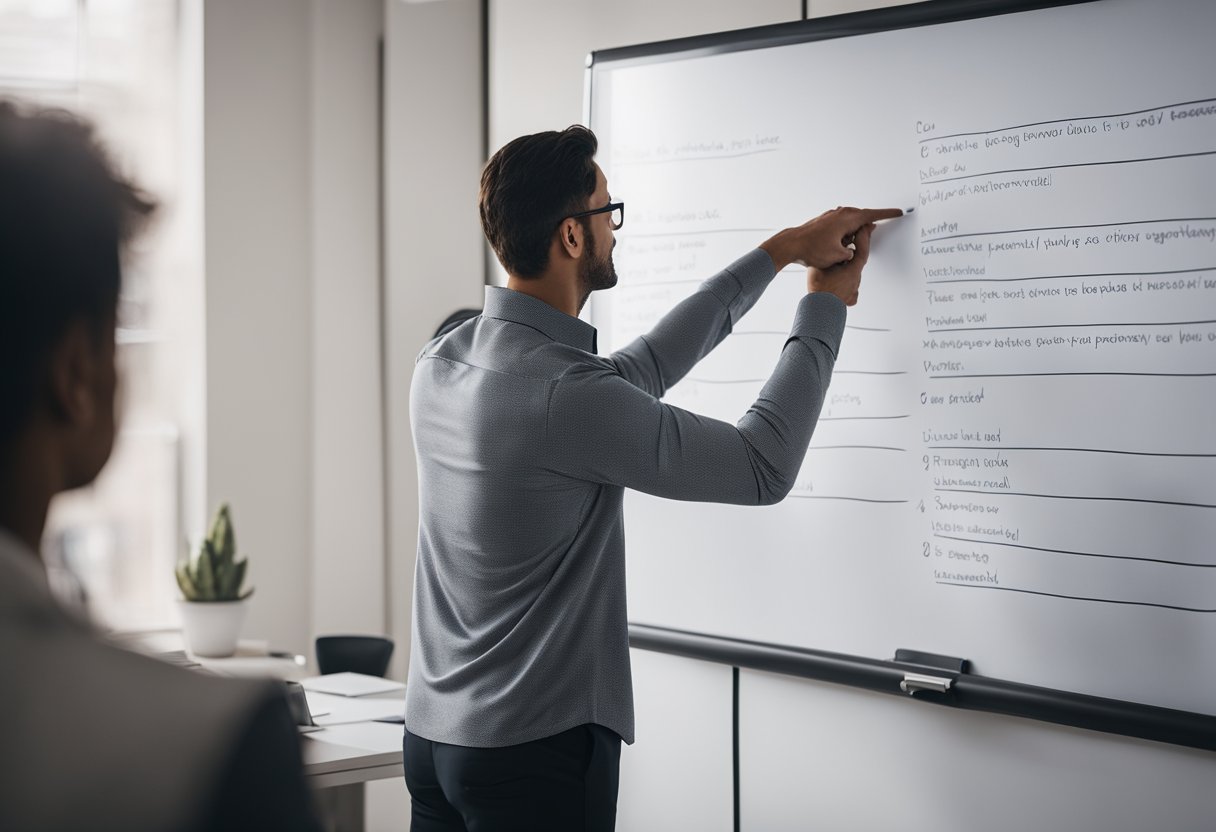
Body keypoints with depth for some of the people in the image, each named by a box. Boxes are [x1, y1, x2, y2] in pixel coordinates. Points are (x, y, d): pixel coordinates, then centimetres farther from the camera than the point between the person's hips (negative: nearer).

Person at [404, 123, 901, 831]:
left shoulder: (443, 365, 2)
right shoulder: (567, 395, -23)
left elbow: (637, 374, 12)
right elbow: (764, 468, -13)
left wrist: (782, 251, 16)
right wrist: (826, 307, 0)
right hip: (538, 748, -8)